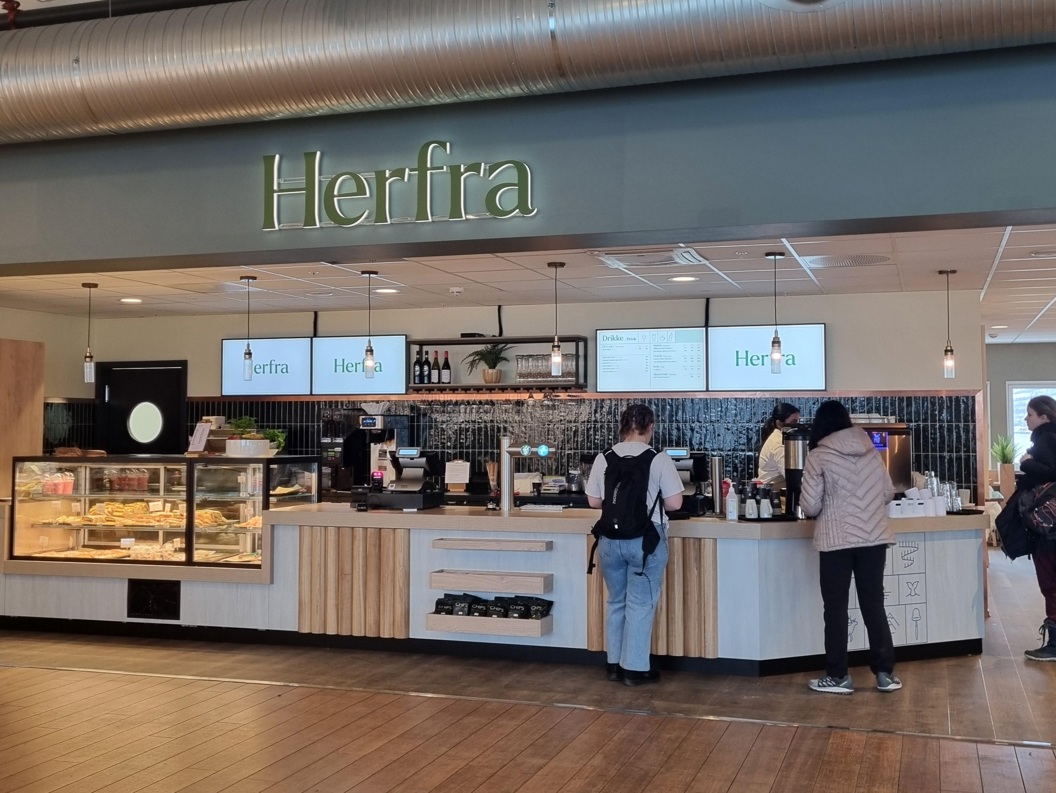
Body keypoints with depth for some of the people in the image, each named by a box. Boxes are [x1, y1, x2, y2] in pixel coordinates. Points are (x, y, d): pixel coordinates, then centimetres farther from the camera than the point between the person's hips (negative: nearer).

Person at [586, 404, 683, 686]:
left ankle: (614, 664, 25)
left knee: (615, 601, 17)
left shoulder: (603, 458, 2)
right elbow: (674, 503, -7)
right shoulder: (659, 460, -8)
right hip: (645, 538, -4)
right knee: (640, 604, 5)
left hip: (610, 538, 4)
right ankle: (635, 668, 10)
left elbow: (594, 501, 7)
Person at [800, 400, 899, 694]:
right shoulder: (871, 452, 5)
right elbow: (889, 493, 14)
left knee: (836, 608, 6)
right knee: (874, 603, 12)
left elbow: (810, 507, -9)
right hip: (874, 538, 4)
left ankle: (838, 676, 10)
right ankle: (885, 673, 15)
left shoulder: (818, 456, -8)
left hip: (837, 540, -4)